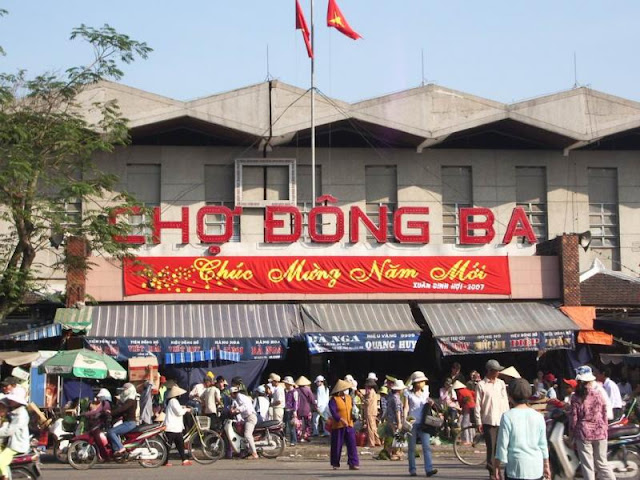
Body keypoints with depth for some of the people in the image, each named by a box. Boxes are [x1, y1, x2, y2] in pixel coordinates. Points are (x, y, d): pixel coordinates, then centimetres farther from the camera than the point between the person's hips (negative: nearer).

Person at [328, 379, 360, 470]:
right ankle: (335, 464, 18)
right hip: (338, 426, -5)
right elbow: (333, 412, -20)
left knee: (352, 444, -3)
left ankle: (353, 463, -2)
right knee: (337, 445, 4)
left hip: (349, 425, 5)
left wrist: (354, 415, 0)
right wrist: (341, 420, -31)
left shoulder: (349, 398, 12)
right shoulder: (334, 399, -9)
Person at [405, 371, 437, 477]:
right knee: (412, 448, 3)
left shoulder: (425, 394, 14)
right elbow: (406, 408, -1)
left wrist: (430, 404, -1)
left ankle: (429, 469, -17)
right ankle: (412, 469, 10)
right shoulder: (409, 394, 3)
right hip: (412, 423, -3)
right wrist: (405, 420, -14)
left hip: (423, 423, 3)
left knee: (426, 446, -10)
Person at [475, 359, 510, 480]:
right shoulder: (481, 385, -3)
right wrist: (479, 422, -6)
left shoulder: (501, 383, 9)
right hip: (488, 421, -4)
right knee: (491, 448, -2)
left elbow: (505, 401, 13)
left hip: (501, 420, 4)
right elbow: (477, 405, -3)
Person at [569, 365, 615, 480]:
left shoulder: (576, 397, -8)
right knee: (601, 462, 13)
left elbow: (573, 418, -7)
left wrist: (571, 434, 3)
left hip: (584, 433, -3)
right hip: (600, 432, 3)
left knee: (587, 465, 4)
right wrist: (605, 430, 16)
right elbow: (604, 415, 4)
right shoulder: (599, 395, 0)